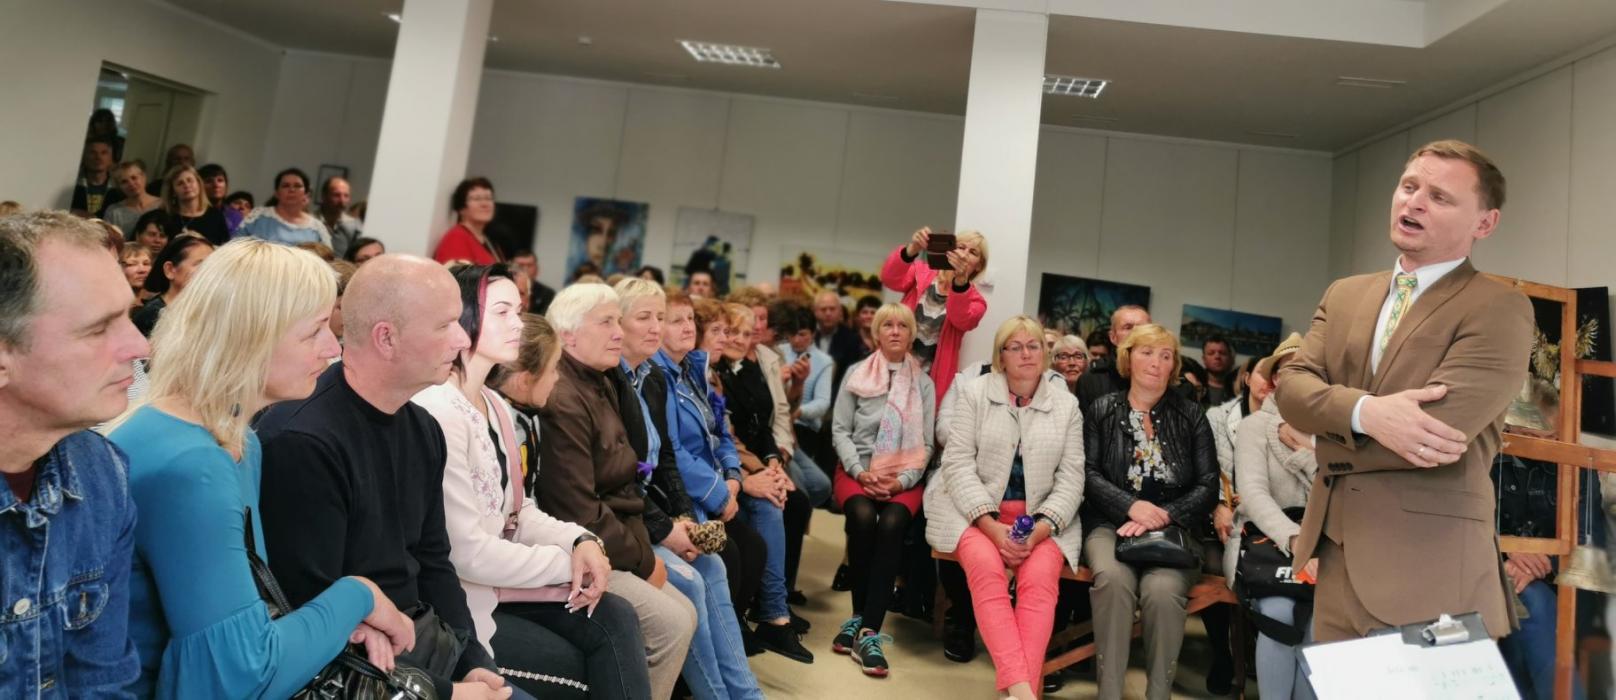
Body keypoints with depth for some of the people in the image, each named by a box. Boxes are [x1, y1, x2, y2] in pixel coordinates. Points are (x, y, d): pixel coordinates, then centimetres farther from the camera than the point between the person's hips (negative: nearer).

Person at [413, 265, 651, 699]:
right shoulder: (435, 413, -22)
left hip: (500, 575, 8)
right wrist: (568, 562, -13)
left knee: (616, 620, -7)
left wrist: (579, 540, -7)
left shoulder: (495, 405, 10)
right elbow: (467, 553, -23)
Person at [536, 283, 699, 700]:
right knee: (673, 623, -13)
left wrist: (643, 547, -2)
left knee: (684, 613, 5)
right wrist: (644, 560, -12)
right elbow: (579, 514, -23)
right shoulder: (562, 402, -22)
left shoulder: (602, 385, 10)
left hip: (613, 543, 9)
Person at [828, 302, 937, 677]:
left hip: (903, 476, 0)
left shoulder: (924, 383, 10)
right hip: (856, 470, 0)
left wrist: (902, 480, -13)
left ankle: (868, 631, -30)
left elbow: (925, 444, 4)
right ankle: (861, 616, -14)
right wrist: (860, 471, -12)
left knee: (892, 523, -31)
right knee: (863, 518, -32)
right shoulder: (856, 373, 8)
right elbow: (840, 429, 3)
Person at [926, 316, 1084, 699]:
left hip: (1041, 517, 2)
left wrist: (1041, 528, -15)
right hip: (975, 511, -1)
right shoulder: (974, 391, 4)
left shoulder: (1067, 405, 10)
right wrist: (991, 525, -17)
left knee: (1040, 577, -29)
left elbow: (1071, 477, 3)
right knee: (987, 568, -32)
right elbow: (958, 463, -5)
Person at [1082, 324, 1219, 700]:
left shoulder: (1191, 415, 10)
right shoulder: (1102, 409, 9)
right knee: (1113, 579, -34)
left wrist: (1163, 516, -12)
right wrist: (1131, 506, -16)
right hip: (1113, 523, 0)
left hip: (1175, 528, 0)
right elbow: (1088, 474, 1)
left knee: (1162, 590, -32)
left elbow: (1208, 485, 4)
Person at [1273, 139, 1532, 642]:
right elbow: (1290, 388, -2)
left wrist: (1328, 432, -6)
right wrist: (1365, 412, -22)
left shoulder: (1499, 309, -8)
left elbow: (1439, 429, -20)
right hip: (1338, 554, 6)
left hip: (1430, 568, -6)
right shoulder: (1344, 295, 11)